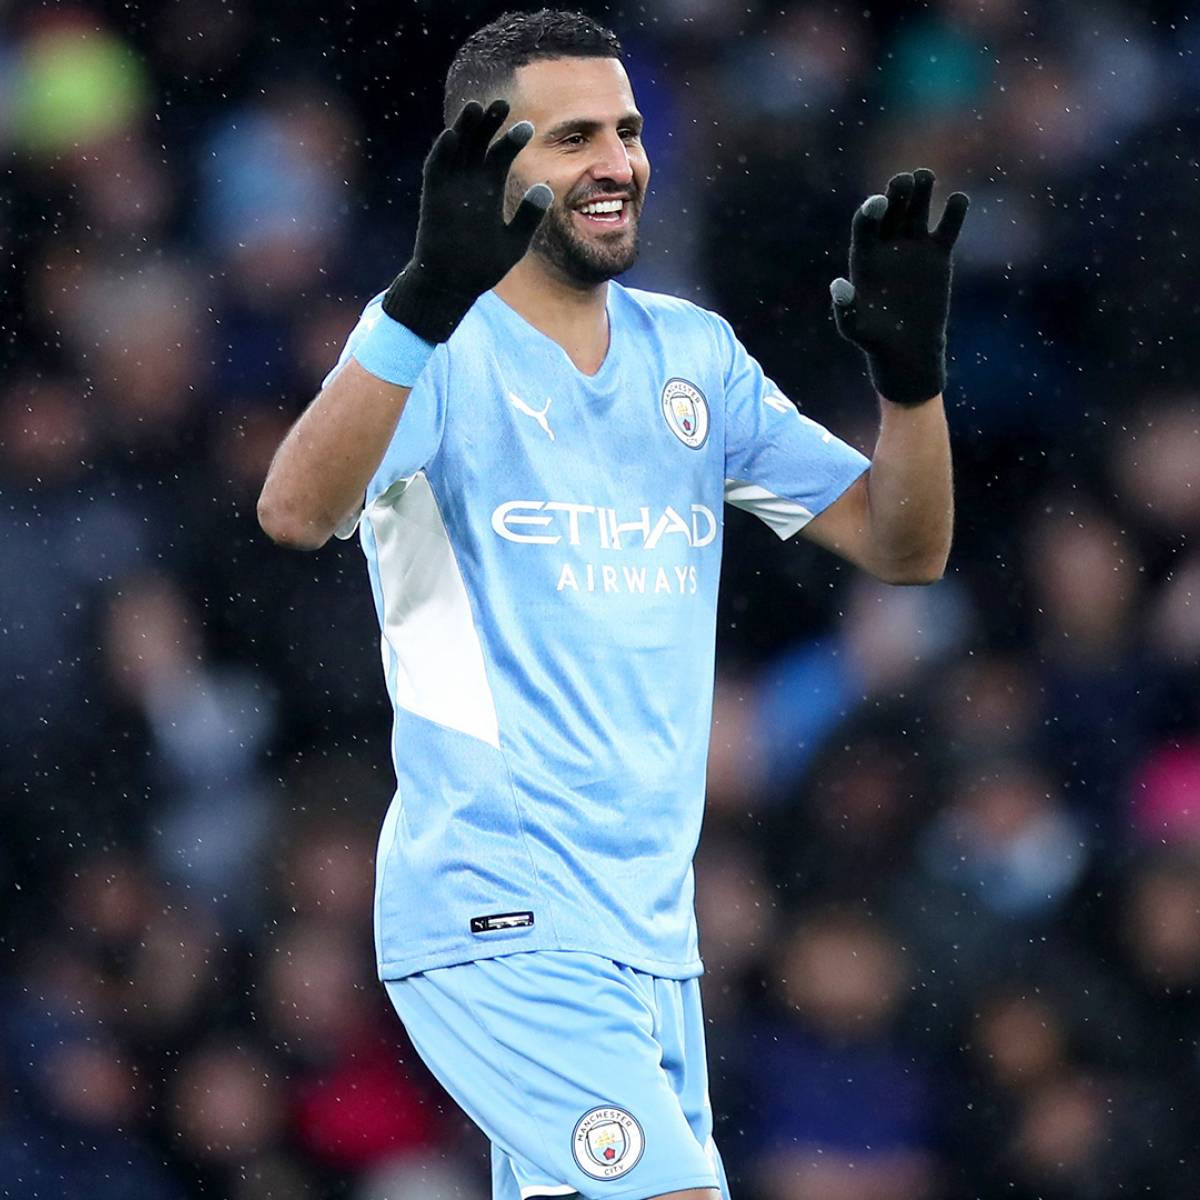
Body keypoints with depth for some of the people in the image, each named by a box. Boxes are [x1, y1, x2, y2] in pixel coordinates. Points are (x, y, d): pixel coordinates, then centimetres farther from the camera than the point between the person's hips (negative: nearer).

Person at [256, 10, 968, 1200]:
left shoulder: (693, 353, 13)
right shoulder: (438, 346, -7)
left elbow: (904, 546, 12)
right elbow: (296, 511, -27)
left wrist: (910, 372, -7)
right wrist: (428, 294, -38)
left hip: (650, 922, 7)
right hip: (496, 923, -7)